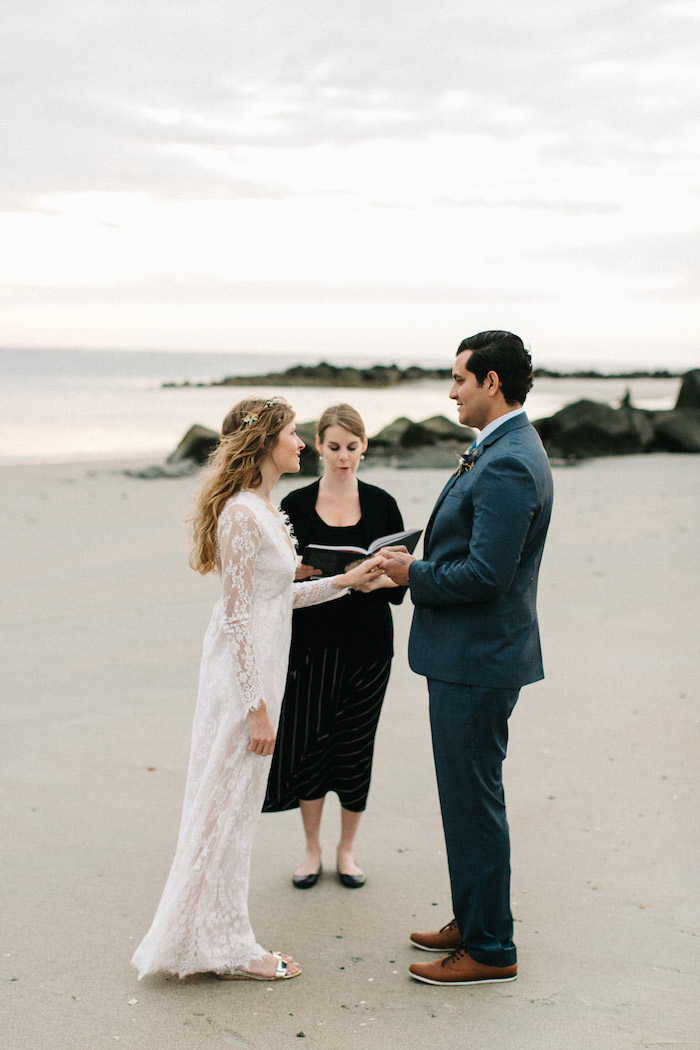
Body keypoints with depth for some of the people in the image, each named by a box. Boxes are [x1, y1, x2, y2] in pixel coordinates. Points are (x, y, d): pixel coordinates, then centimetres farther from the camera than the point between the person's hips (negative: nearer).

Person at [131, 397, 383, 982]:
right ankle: (226, 948, 12)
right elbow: (239, 615, -20)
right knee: (230, 804, 1)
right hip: (243, 672, -10)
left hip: (262, 665, 10)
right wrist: (258, 707, -19)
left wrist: (344, 582, 13)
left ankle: (220, 938, 28)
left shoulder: (265, 509, 12)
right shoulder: (242, 515, -18)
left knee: (235, 804, 16)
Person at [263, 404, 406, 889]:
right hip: (313, 642, 0)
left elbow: (401, 580, 1)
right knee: (308, 744, 3)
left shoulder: (381, 504, 2)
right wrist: (298, 572, -18)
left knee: (355, 746, 6)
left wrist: (381, 579, -20)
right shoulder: (296, 504, 1)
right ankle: (313, 849, 22)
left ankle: (347, 849, 24)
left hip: (368, 644, 0)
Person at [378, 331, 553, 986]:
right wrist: (418, 562, 7)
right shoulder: (502, 451, 12)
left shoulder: (507, 465, -22)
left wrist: (415, 576, -12)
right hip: (469, 655, 11)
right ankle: (473, 921, 33)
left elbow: (485, 574, -25)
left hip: (476, 661, -11)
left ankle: (489, 950, 13)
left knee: (473, 800, 0)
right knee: (467, 796, 20)